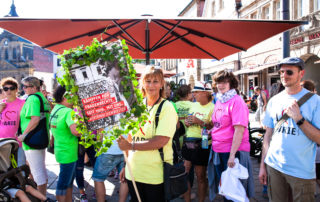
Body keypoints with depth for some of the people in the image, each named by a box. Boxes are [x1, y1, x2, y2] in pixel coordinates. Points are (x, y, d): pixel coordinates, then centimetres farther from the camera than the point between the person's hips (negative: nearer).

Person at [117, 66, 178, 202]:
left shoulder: (167, 107, -8)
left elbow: (160, 141, -18)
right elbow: (130, 137, 13)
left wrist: (131, 145, -18)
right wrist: (126, 166, 11)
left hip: (155, 175, -5)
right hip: (133, 173, 5)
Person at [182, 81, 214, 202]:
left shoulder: (212, 108, -8)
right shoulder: (194, 105, 13)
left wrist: (199, 122, -23)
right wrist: (187, 122, 2)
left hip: (202, 145, -6)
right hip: (187, 142, 7)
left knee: (201, 176, 5)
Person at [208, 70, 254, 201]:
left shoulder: (236, 101, -13)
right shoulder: (219, 101, 11)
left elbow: (239, 129, -20)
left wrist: (232, 154, -24)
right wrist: (209, 131, 5)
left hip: (233, 151, -7)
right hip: (218, 151, 8)